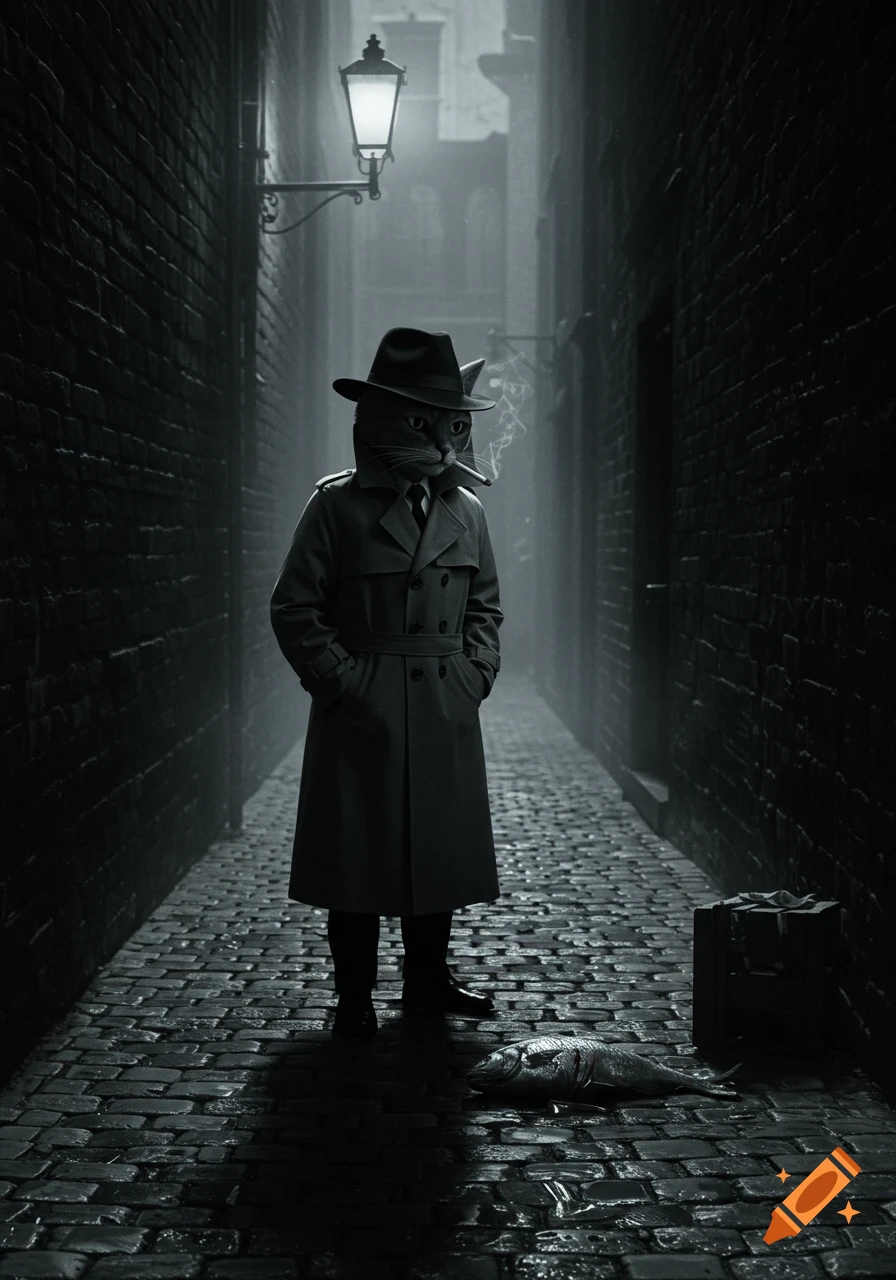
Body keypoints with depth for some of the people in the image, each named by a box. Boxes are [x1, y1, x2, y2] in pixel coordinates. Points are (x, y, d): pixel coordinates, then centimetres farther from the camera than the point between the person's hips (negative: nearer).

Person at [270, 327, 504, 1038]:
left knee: (440, 847, 12)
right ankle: (355, 997, 15)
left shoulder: (466, 509, 8)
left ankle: (428, 980, 27)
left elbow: (485, 605, 17)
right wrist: (344, 682, -12)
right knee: (359, 854, 2)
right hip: (362, 714, -4)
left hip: (448, 713, 4)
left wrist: (477, 673, 3)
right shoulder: (338, 504, -6)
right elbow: (295, 609, -6)